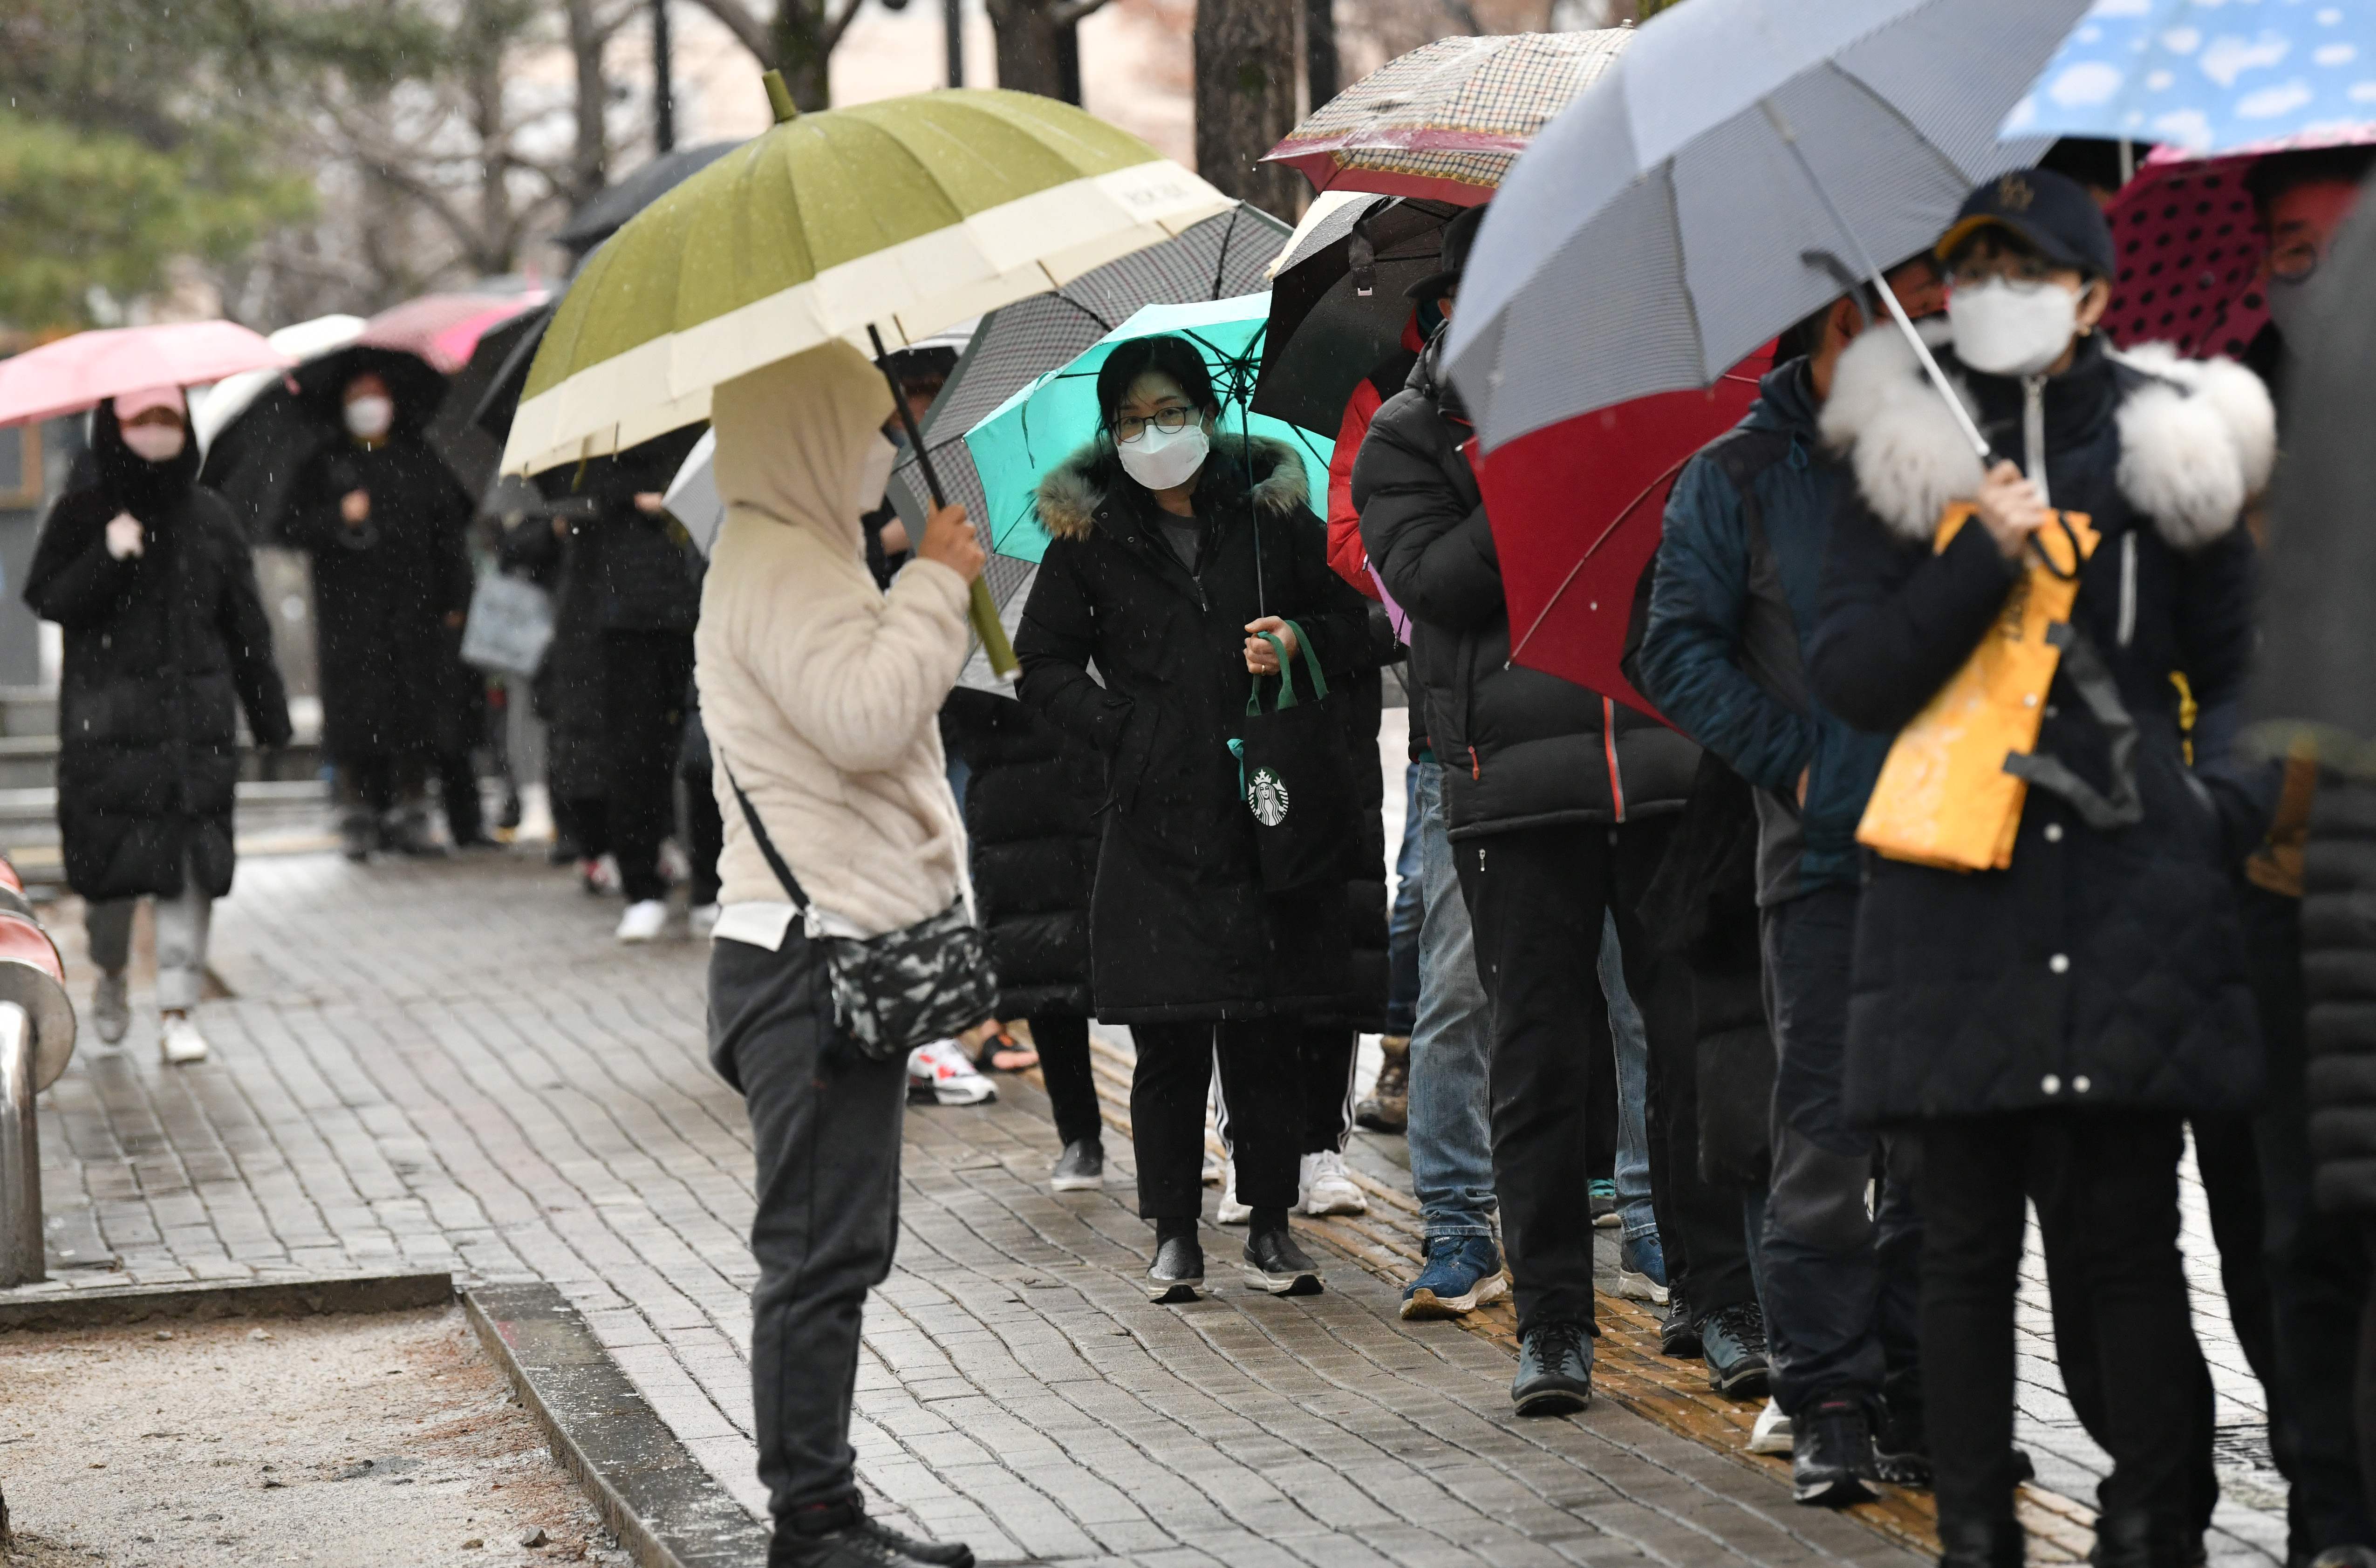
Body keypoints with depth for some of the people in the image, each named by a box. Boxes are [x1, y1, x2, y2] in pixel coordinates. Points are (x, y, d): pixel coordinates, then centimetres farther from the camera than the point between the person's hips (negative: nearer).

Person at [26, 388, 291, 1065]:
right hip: (108, 718, -2)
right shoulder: (81, 514, 3)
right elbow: (47, 599, -5)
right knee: (112, 857, -1)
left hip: (196, 713, 2)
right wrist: (107, 558, -21)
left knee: (190, 862, -6)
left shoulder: (208, 516, 10)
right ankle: (110, 977, 26)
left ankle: (176, 1010, -2)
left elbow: (245, 622, 11)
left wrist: (270, 717, 9)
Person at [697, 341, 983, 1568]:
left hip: (847, 950, 11)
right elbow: (866, 715, -27)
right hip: (811, 959, -11)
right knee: (820, 1248, -9)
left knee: (839, 1245, 13)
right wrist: (937, 584, -16)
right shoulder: (776, 567, -13)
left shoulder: (798, 559, 22)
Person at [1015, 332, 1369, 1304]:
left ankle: (1270, 1228, 12)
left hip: (1268, 807, 1)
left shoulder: (1271, 513, 8)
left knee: (1269, 1036, 3)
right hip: (1157, 814, -1)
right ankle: (1174, 1236, 7)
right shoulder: (1089, 533, 7)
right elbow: (1043, 664, 9)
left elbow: (1352, 622, 14)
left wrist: (1302, 641, -7)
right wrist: (1121, 728, -4)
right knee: (1168, 1039, -1)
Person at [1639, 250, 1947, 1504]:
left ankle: (1919, 1397, 12)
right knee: (1824, 1141, -4)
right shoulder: (1740, 479, 4)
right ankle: (1827, 1401, 2)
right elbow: (1679, 651, 0)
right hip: (1823, 853, -3)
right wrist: (1799, 761, -9)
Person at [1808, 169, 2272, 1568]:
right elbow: (1850, 677, -3)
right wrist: (1980, 559, -13)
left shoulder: (2162, 452, 8)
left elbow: (2230, 673, 16)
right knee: (1968, 1243, 4)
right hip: (1957, 903, 1)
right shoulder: (1908, 464, 6)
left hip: (2129, 895, 0)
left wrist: (2228, 819, 1)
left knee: (2125, 1239, -2)